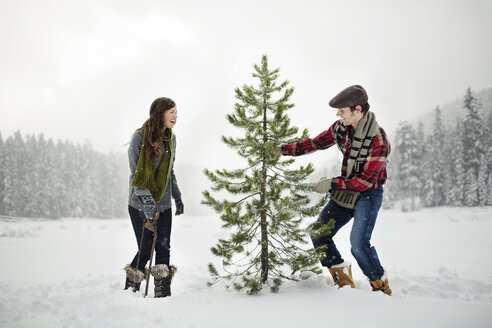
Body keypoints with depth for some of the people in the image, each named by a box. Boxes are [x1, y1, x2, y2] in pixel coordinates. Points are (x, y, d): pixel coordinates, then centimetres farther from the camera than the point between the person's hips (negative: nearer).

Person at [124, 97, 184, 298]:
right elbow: (136, 174, -15)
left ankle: (162, 293, 8)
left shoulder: (171, 139, 9)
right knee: (146, 249, -1)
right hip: (139, 204, -5)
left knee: (163, 247, -1)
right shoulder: (139, 138, -11)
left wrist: (177, 197, 19)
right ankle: (130, 289, 21)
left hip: (163, 204, 5)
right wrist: (146, 200, -25)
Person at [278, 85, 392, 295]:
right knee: (318, 234, 2)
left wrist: (333, 184, -24)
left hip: (368, 194, -7)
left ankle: (381, 286, 3)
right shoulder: (341, 127, -5)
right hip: (344, 191, 7)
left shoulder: (377, 139, -25)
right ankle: (343, 280, 17)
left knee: (358, 243, -23)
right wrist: (283, 149, 3)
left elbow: (367, 180, -25)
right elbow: (316, 143, 8)